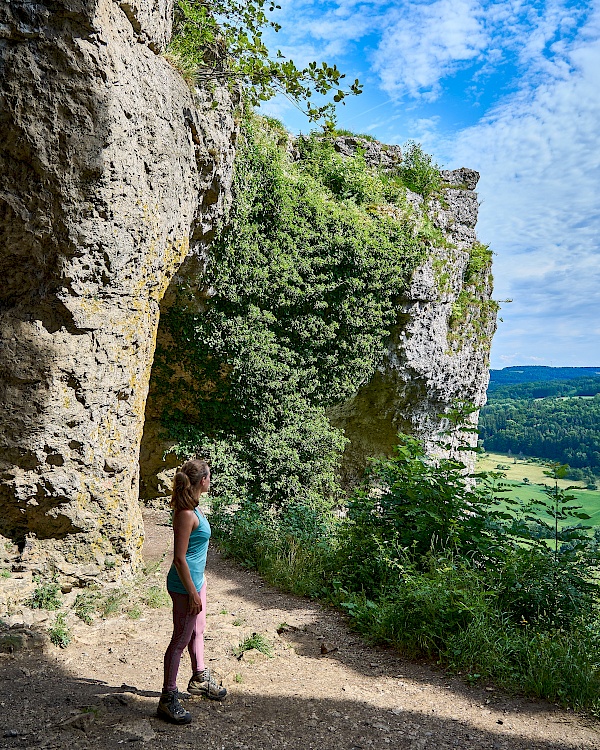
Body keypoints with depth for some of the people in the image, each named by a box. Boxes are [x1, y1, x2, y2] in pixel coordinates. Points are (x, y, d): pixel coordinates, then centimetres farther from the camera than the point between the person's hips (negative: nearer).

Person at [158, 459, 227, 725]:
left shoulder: (192, 509, 5)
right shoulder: (186, 514, -25)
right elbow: (179, 558, -24)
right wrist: (192, 592, -20)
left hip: (196, 578, 10)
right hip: (185, 585, -10)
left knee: (197, 630, 24)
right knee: (180, 640, 3)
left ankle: (200, 678, 43)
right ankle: (168, 699, 17)